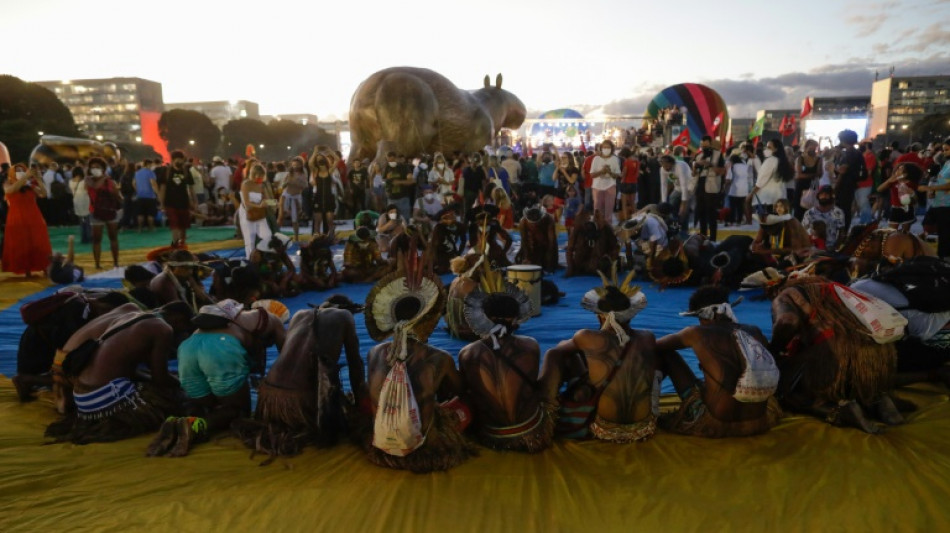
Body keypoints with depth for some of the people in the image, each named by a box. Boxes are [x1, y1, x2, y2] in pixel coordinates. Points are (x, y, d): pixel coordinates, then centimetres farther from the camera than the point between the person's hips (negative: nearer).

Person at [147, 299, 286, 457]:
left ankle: (176, 425, -10)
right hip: (223, 348, -6)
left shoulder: (235, 315, 41)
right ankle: (196, 426, -19)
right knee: (238, 411, 11)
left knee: (201, 408, 24)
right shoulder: (272, 320, 26)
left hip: (188, 346, 6)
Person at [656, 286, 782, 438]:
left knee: (665, 354, 9)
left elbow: (654, 346, 6)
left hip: (716, 423, -4)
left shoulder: (698, 333, -8)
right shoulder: (755, 332, 3)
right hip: (760, 423, 5)